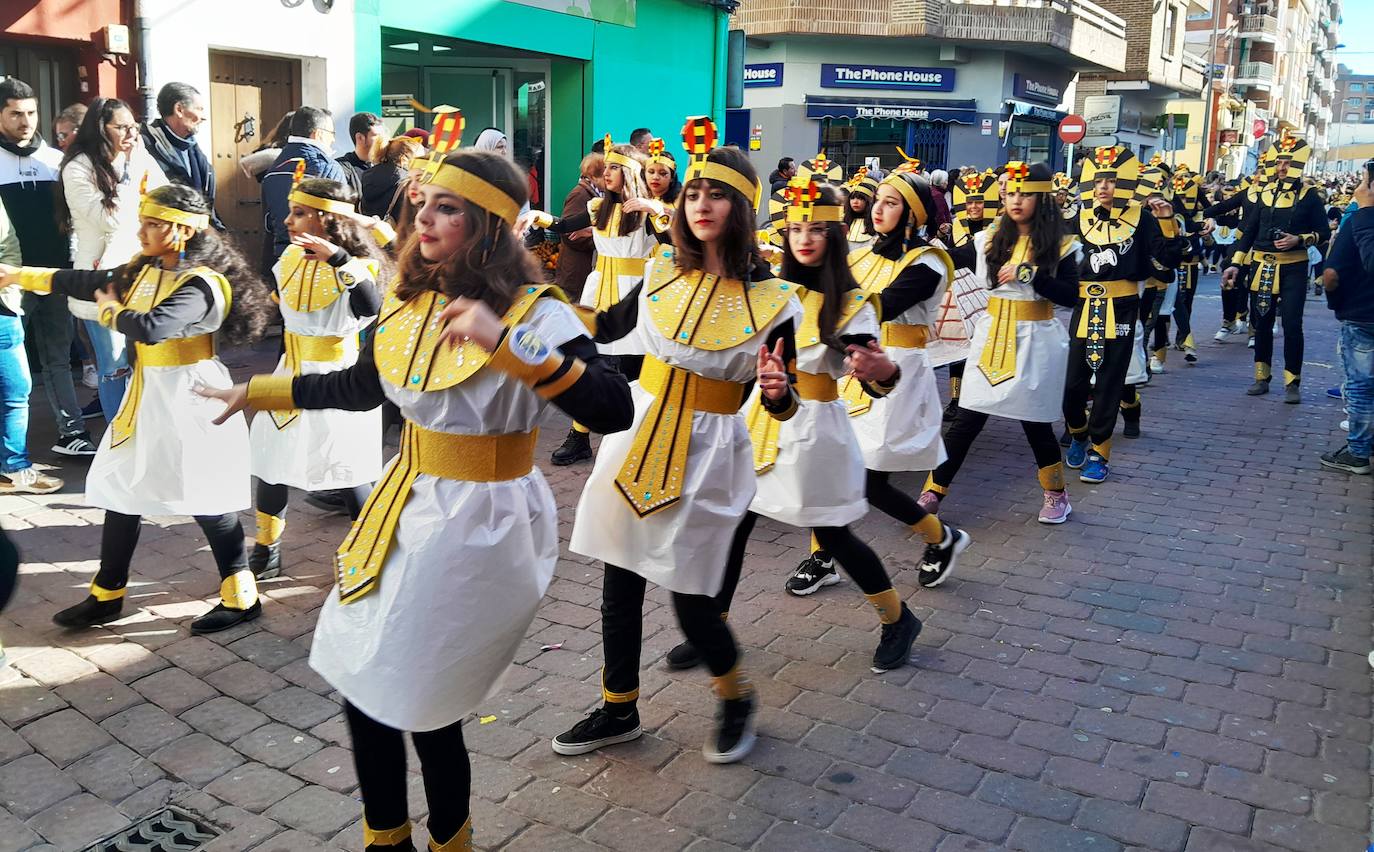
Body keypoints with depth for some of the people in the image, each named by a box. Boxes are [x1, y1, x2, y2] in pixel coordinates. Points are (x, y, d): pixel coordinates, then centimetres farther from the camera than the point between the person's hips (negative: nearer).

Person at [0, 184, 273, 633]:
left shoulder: (201, 284, -22)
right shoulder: (143, 269, 6)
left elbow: (151, 328, -34)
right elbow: (87, 282, 17)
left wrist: (110, 310, -15)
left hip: (188, 396, -9)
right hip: (148, 394, 9)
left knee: (206, 498, -2)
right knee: (121, 487, 15)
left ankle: (241, 596, 12)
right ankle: (106, 594, 29)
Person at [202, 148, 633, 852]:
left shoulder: (533, 311, -17)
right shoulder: (409, 298, 5)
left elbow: (613, 411, -30)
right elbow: (362, 386, 21)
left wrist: (507, 342, -37)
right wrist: (258, 390, 27)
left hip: (476, 524, -7)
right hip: (404, 507, 7)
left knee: (420, 702, 2)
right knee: (363, 683, 14)